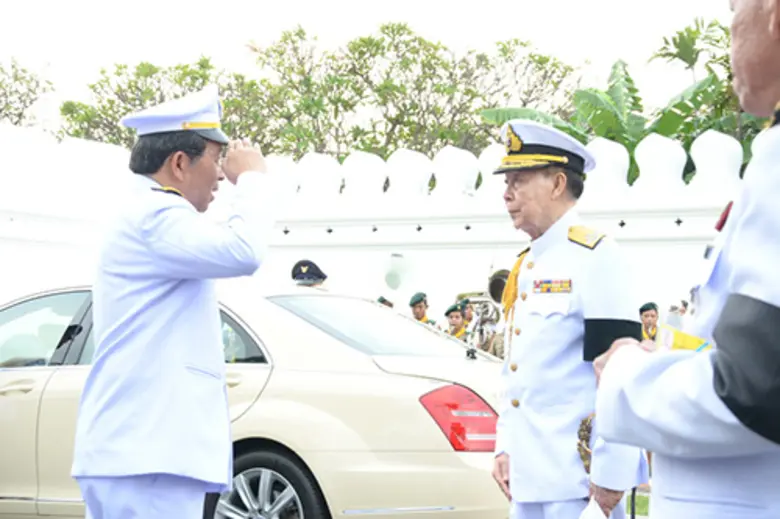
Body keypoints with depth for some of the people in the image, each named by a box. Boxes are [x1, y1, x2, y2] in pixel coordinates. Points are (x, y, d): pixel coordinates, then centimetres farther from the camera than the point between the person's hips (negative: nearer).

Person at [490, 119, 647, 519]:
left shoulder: (595, 257, -11)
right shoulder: (525, 267, 15)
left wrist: (611, 471, -19)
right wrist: (505, 447, 15)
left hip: (580, 472, -9)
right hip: (529, 470, 9)